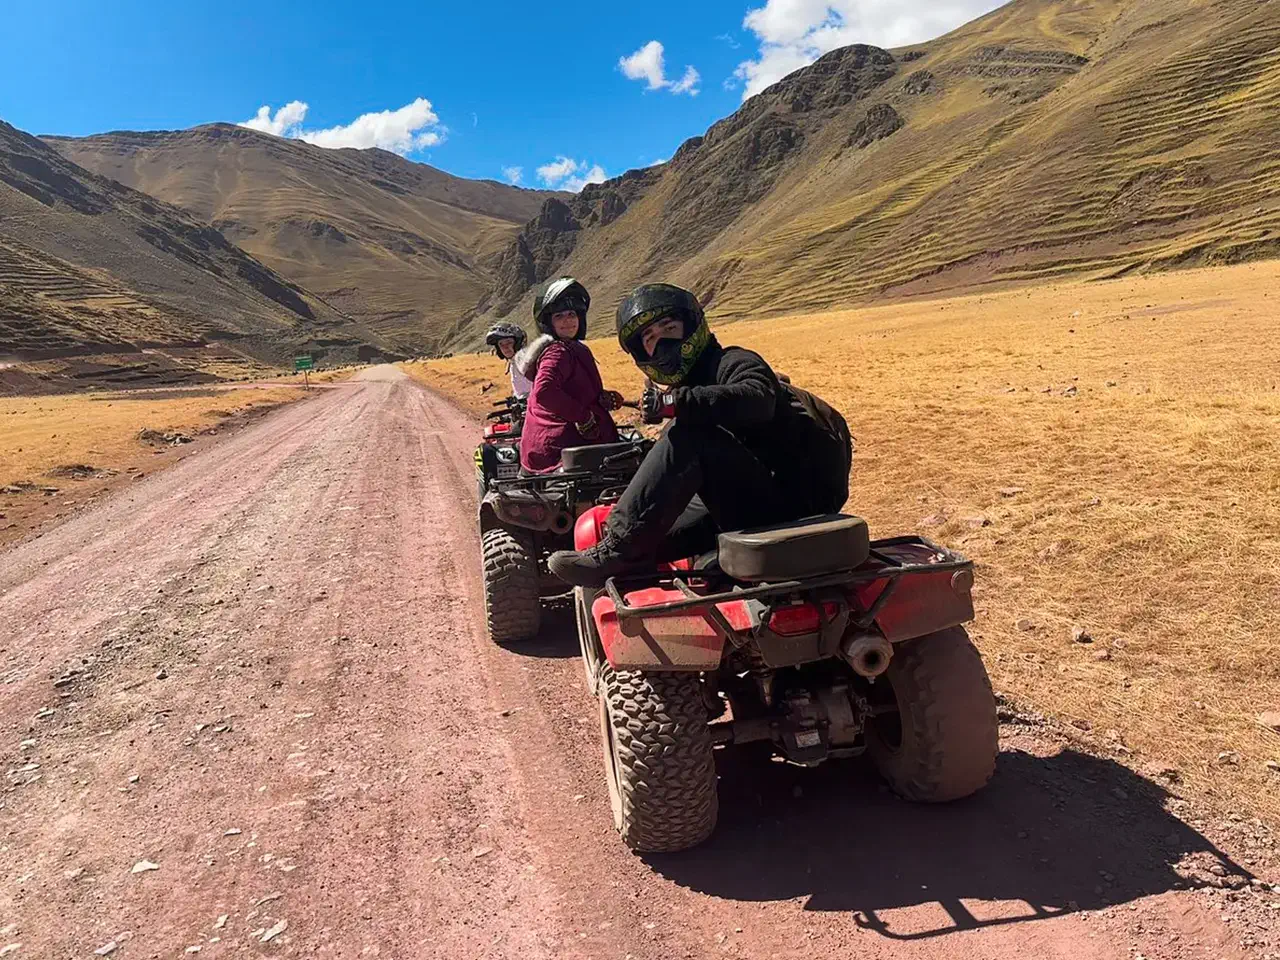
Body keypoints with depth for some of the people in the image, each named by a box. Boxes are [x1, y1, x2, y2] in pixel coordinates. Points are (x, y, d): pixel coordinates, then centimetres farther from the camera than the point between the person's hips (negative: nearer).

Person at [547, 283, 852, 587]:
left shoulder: (733, 363, -6)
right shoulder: (679, 387, 20)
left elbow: (757, 400, -31)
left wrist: (675, 404, -36)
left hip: (795, 500, -10)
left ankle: (618, 551, -26)